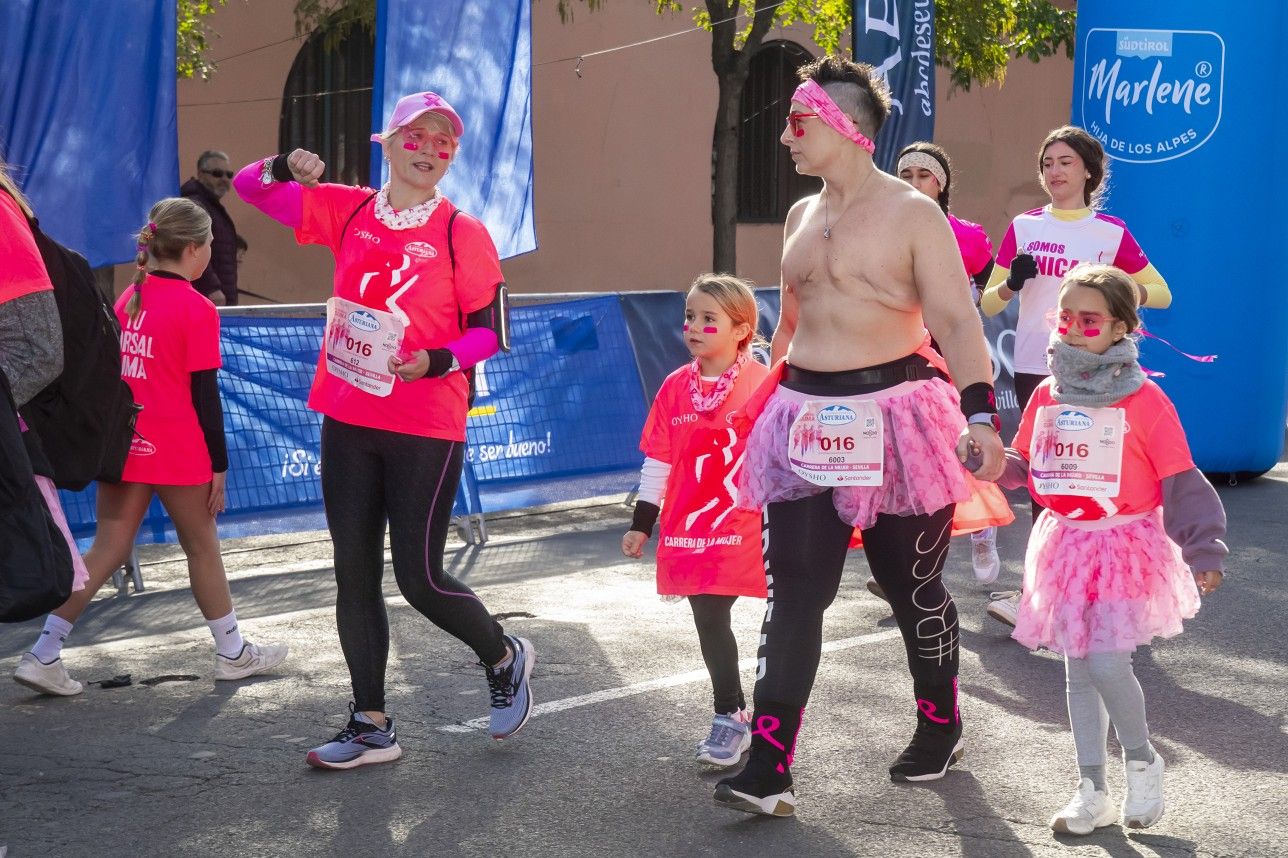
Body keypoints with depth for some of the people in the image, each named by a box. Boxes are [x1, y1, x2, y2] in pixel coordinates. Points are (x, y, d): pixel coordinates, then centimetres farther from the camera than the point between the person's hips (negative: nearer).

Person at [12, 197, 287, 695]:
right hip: (177, 452, -6)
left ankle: (43, 656, 1)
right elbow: (205, 394, -12)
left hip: (123, 444, 6)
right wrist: (219, 464, -5)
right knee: (202, 548, 11)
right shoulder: (197, 309, -12)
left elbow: (113, 371, 13)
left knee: (107, 550, 7)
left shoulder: (128, 298, 7)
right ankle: (233, 654, 26)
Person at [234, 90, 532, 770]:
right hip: (347, 420, 5)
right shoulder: (348, 211, 5)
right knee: (354, 575, 7)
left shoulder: (463, 233, -6)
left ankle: (505, 660, 27)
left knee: (419, 578, -2)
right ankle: (371, 726, 18)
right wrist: (286, 169, -10)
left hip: (426, 429, -5)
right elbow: (248, 187, 11)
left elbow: (490, 331, -4)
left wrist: (435, 361, -21)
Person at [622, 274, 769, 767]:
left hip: (745, 527, -4)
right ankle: (730, 716, 18)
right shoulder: (676, 387, 4)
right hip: (689, 530, 4)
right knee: (709, 622, 6)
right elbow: (658, 461, 9)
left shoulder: (763, 384, -9)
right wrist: (641, 523, 9)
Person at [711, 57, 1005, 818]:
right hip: (806, 421, 6)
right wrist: (767, 401, 24)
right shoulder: (801, 216, 12)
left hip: (892, 420, -5)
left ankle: (941, 731, 31)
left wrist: (980, 414, -26)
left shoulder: (912, 214, -9)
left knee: (914, 588, 8)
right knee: (794, 592, -3)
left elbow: (957, 321, -14)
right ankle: (769, 767, -6)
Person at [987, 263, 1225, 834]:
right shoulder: (1047, 396, 4)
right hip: (1065, 545, 5)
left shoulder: (1144, 400, -11)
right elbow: (1024, 467, 13)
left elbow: (1182, 484, -9)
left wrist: (1203, 551, -15)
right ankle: (1092, 792, 21)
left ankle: (1141, 760, 12)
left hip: (1124, 545, -5)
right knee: (1077, 670, 9)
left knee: (1106, 660, -16)